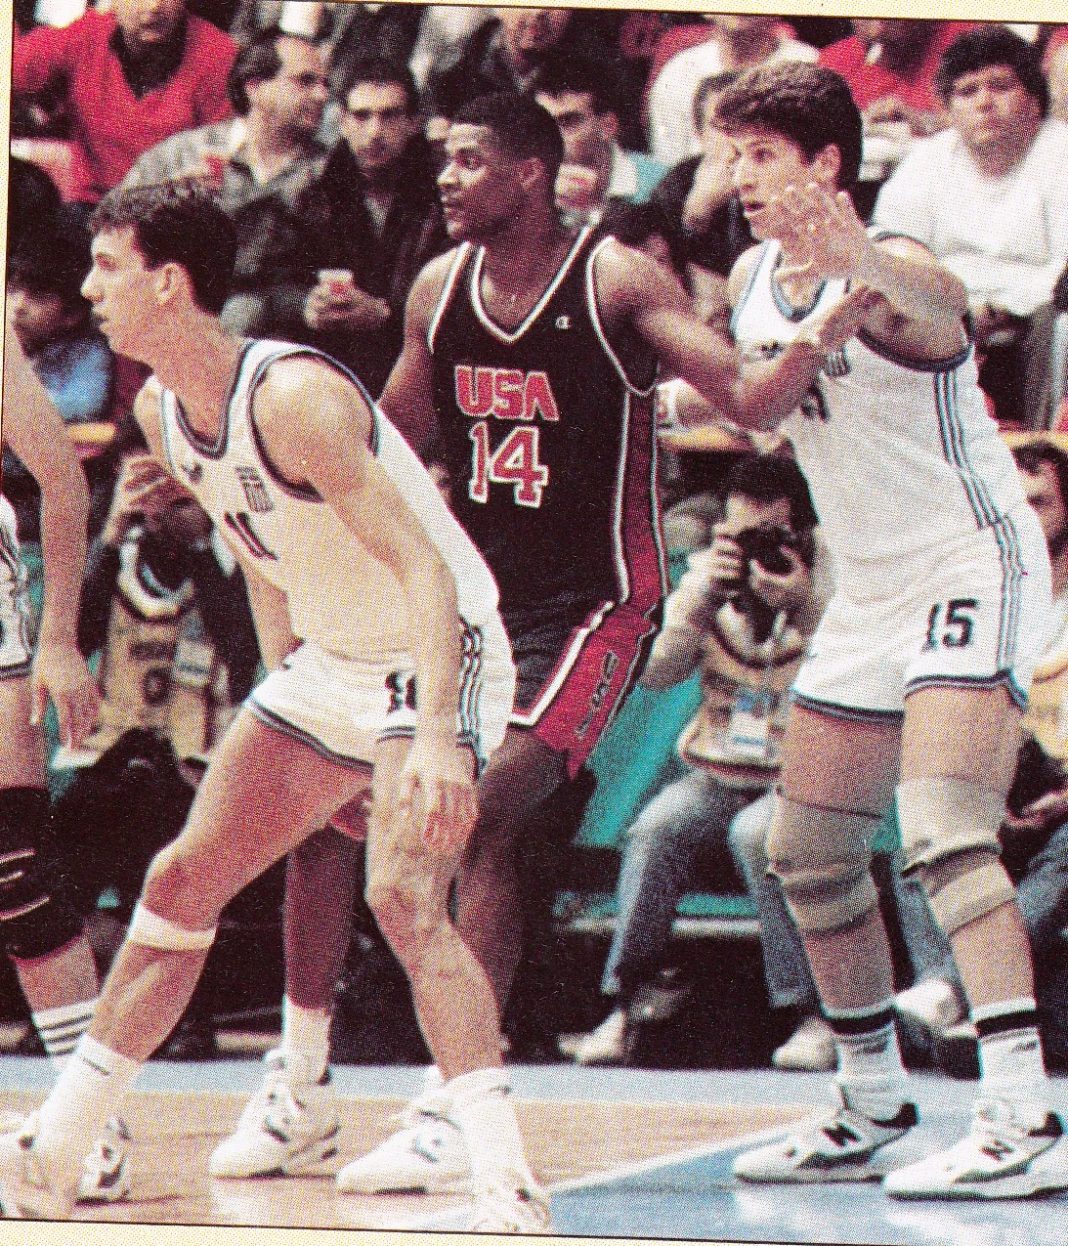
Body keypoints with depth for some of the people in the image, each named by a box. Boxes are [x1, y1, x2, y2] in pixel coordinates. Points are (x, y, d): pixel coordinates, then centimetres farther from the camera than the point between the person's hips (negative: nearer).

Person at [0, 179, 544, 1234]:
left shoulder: (293, 397, -28)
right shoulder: (161, 413, -1)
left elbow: (425, 568, -33)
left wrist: (439, 738, -42)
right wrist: (283, 695, 16)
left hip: (438, 657, -9)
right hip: (326, 666, 9)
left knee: (402, 899, -26)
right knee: (182, 883, 9)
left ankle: (506, 1185, -24)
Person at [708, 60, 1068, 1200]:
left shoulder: (888, 276, -20)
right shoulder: (756, 277, 6)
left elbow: (935, 295, -43)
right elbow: (753, 411, 7)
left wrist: (862, 266, -66)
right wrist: (818, 338, -14)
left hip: (973, 564, -9)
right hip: (870, 589, 9)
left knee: (943, 836, -24)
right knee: (808, 852, 12)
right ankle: (873, 1115, 27)